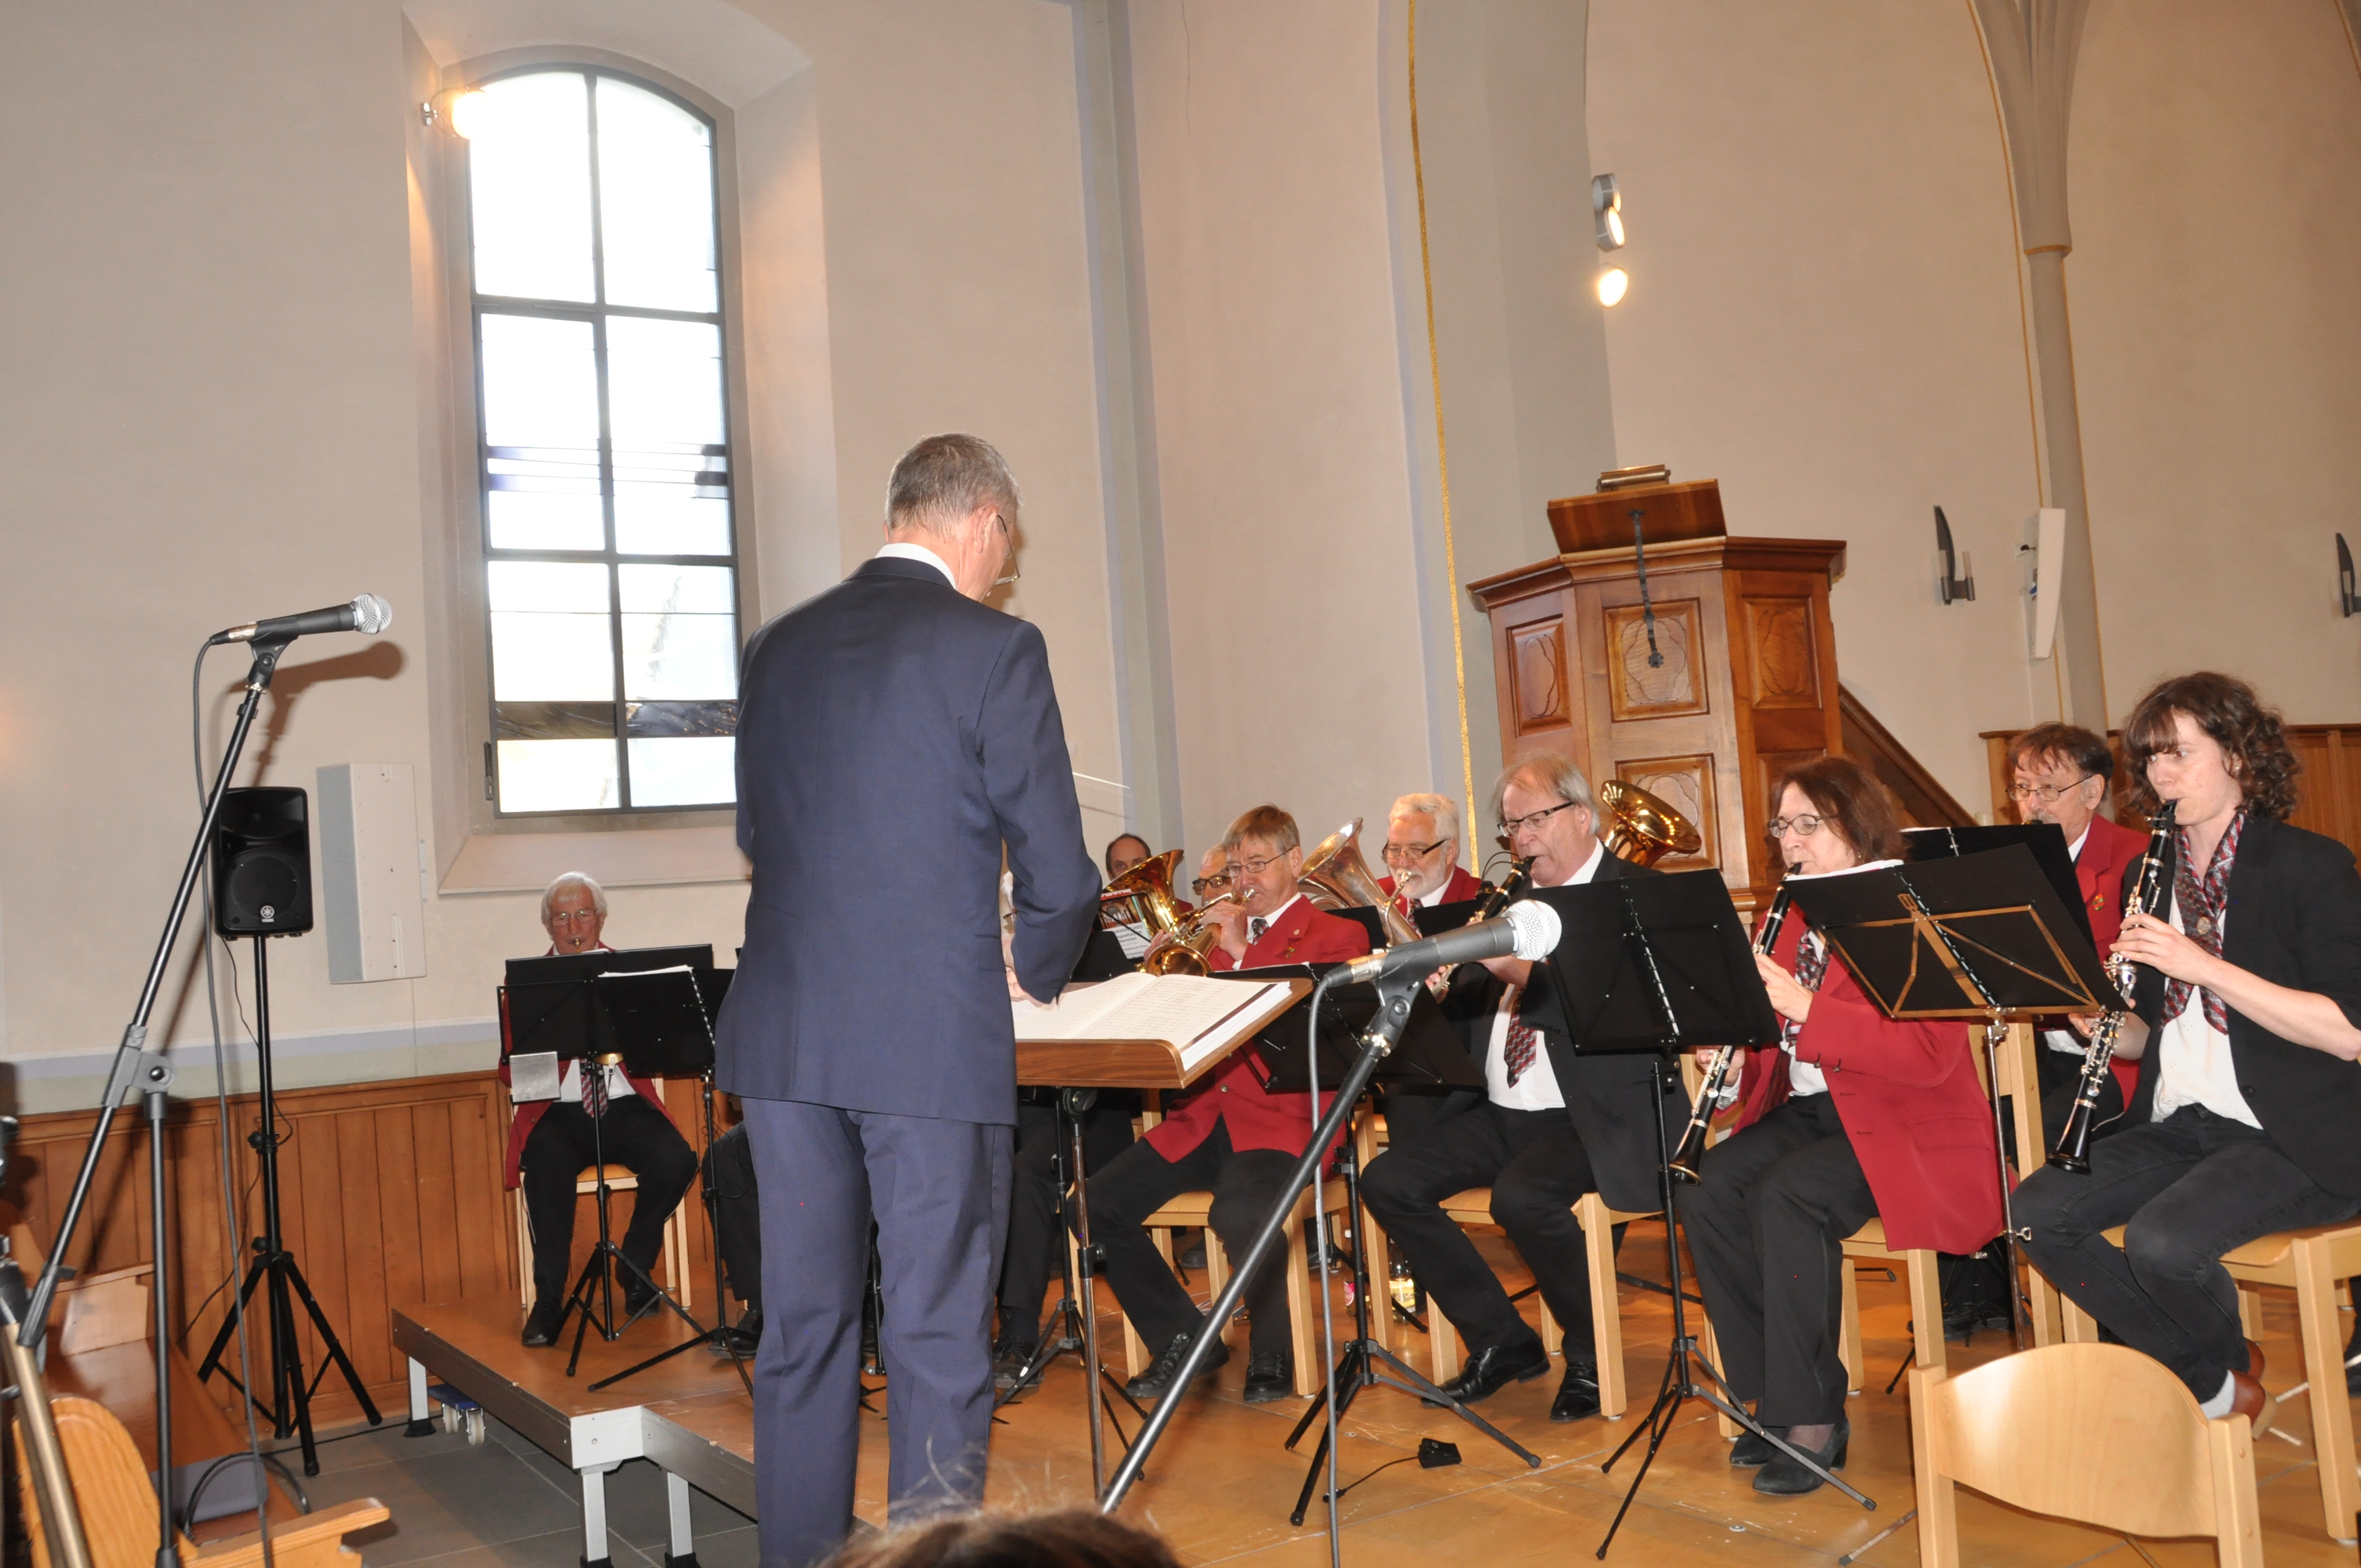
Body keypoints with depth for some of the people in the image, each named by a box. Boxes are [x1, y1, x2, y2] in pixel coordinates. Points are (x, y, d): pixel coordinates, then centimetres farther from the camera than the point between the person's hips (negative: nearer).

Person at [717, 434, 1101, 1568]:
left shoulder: (778, 646, 9)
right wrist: (1035, 972, 10)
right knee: (937, 1339, 5)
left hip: (781, 1035, 6)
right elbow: (1056, 873, -9)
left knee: (800, 1327, 16)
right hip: (935, 1037, -5)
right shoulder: (994, 648, -8)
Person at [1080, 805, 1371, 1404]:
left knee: (1240, 1214, -35)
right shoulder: (1220, 934, 22)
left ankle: (1272, 1356, -7)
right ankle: (1184, 1340, 6)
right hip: (1203, 1114, 6)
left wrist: (1243, 951, -12)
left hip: (1281, 1115, -6)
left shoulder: (1338, 935, 7)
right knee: (1097, 1207, -13)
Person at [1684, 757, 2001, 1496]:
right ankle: (1773, 1394, -5)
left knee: (1785, 1194, -31)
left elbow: (1930, 1056, -23)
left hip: (1909, 1127, -7)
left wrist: (1803, 1006, -27)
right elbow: (1778, 1041, 18)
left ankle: (1815, 1422, -18)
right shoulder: (1797, 918, 13)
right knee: (1710, 1190, -18)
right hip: (1808, 1109, 7)